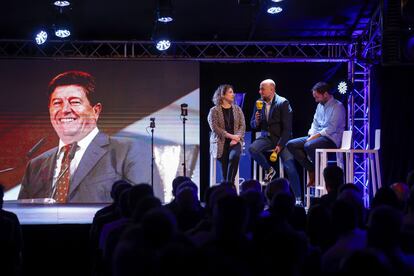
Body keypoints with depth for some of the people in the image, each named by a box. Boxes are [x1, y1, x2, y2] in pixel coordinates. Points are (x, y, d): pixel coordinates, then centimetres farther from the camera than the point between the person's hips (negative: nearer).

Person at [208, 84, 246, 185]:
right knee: (225, 161, -24)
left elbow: (242, 126, 7)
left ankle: (230, 183, -23)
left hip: (235, 141, 1)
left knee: (234, 156, -29)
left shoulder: (237, 109, 15)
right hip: (220, 142, -1)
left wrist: (237, 137, -12)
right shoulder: (214, 111, 3)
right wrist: (231, 136, -15)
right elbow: (215, 128, -8)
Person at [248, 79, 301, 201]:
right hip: (266, 137, 4)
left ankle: (298, 197, -5)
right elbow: (253, 125, 12)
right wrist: (256, 122, -13)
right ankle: (269, 170, -1)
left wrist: (280, 145, -19)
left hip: (282, 137, -4)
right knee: (252, 149, -26)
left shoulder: (283, 103, -11)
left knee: (290, 167, -16)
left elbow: (287, 127, -12)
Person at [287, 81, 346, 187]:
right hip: (317, 136, 9)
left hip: (331, 139, -9)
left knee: (308, 146, -36)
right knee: (291, 144, -7)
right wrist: (312, 135, -1)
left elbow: (331, 128, -17)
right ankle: (311, 171, -9)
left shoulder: (337, 106, -9)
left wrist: (315, 136, -19)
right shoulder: (320, 105, 18)